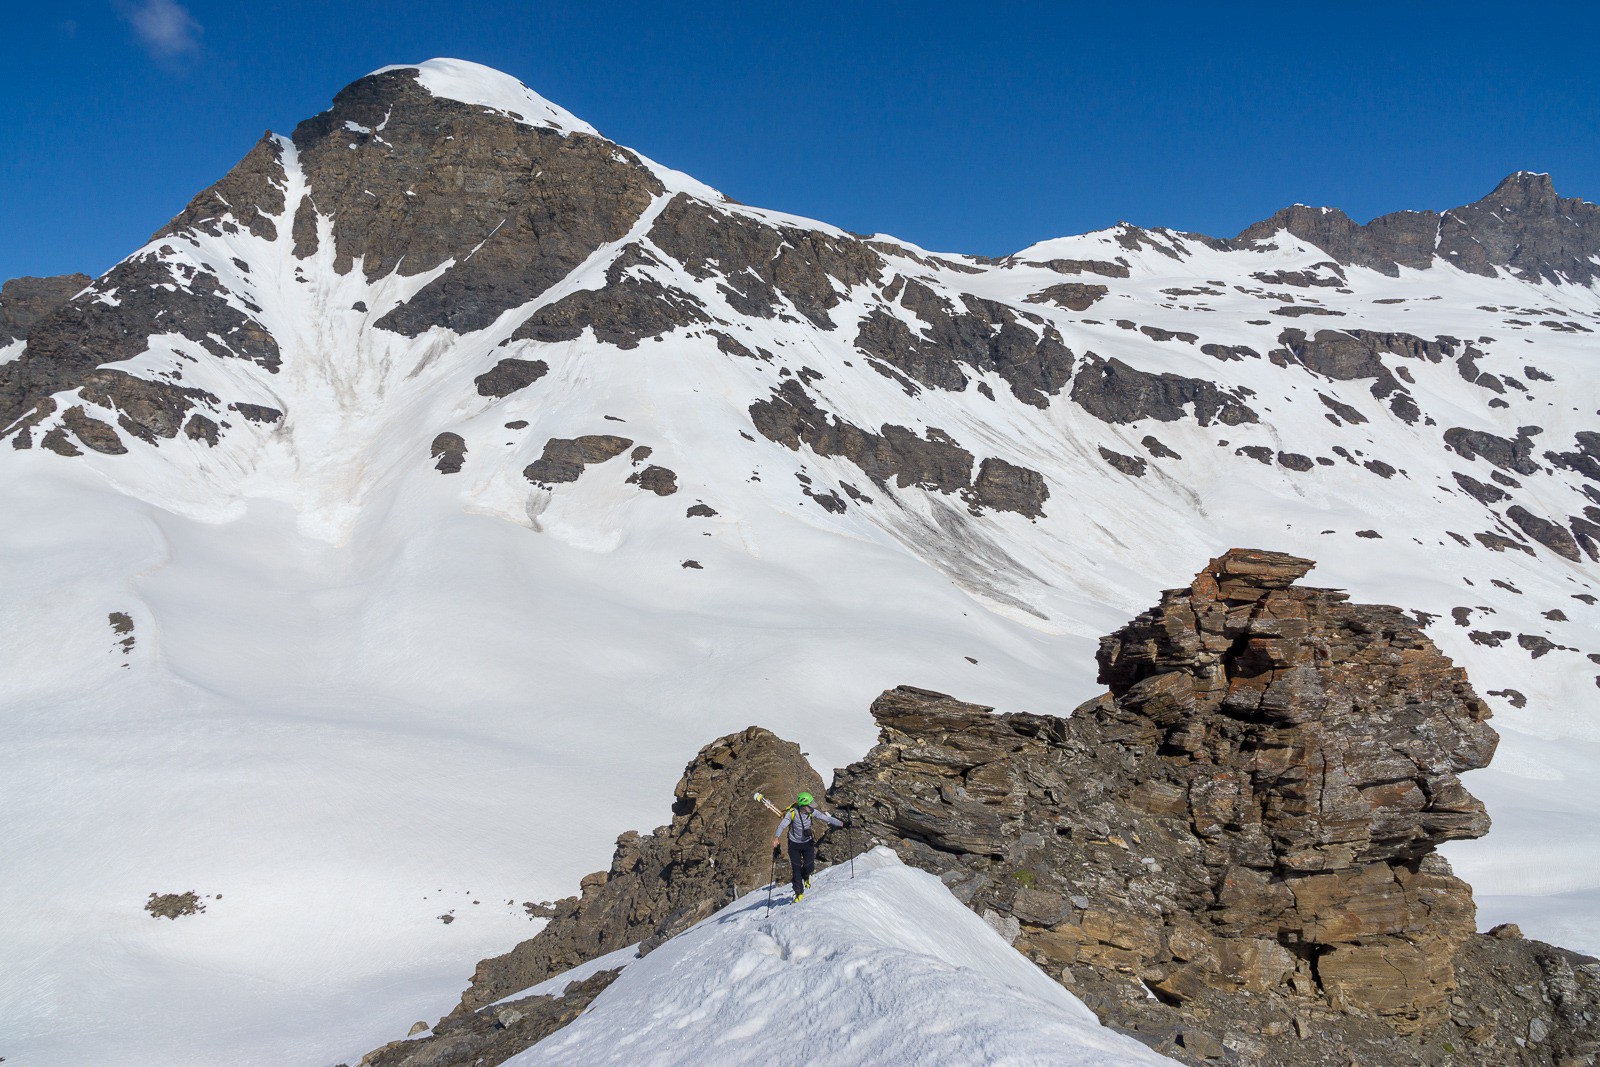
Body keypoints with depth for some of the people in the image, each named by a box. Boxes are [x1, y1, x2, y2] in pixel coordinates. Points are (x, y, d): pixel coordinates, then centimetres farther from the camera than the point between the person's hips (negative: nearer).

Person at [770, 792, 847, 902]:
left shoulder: (812, 812, -16)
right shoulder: (792, 813, -24)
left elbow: (827, 819, -11)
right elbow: (782, 826, -29)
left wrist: (842, 824, -17)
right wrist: (776, 837, -46)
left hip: (808, 843, 2)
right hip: (794, 844, -2)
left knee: (809, 867, -4)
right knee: (796, 870, -1)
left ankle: (806, 877, 35)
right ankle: (799, 893, 17)